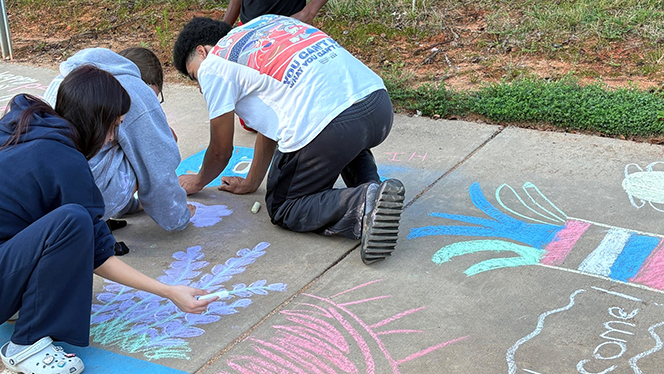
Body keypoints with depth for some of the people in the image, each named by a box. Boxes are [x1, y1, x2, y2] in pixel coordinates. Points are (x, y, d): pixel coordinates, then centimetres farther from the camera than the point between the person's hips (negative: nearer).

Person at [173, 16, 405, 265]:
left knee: (283, 211, 16)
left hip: (326, 127, -8)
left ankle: (363, 205, -10)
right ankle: (371, 186, 13)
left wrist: (197, 183, 40)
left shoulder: (212, 66, 10)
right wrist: (251, 183, 46)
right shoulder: (267, 22, 33)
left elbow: (221, 151, 18)